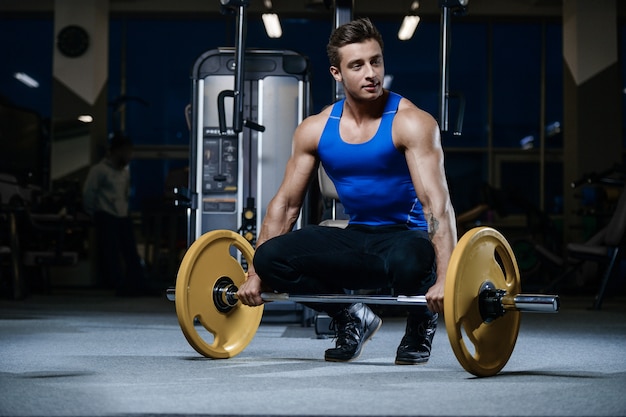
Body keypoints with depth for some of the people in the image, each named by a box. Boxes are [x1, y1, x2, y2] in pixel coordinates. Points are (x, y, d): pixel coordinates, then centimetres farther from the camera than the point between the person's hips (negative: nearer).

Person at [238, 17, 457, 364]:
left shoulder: (410, 123, -16)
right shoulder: (315, 130, -1)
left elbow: (437, 202, -27)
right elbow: (286, 204, 6)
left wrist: (445, 278, -40)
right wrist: (255, 275, 4)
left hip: (407, 236, -4)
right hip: (357, 241, 4)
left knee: (411, 260, -41)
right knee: (270, 256, -18)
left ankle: (421, 324, -2)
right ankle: (353, 320, 7)